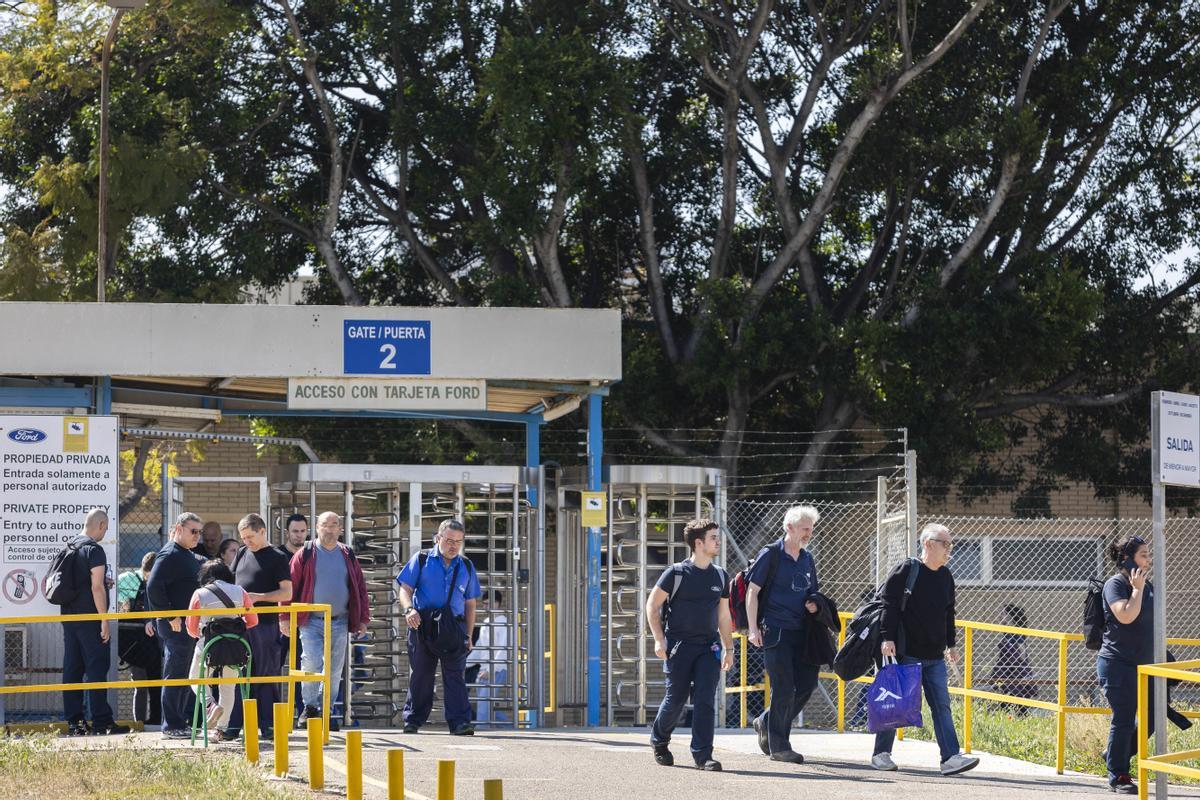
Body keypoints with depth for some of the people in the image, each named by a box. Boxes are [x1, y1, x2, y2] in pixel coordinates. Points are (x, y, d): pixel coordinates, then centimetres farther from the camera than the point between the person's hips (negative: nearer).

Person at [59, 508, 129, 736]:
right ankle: (101, 722, -5)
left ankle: (74, 722, 8)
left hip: (68, 616, 8)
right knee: (97, 668, -5)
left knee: (72, 668, 7)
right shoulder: (94, 550, -12)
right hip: (89, 618, -8)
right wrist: (104, 620, -15)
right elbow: (97, 588, -18)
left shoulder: (69, 548, 13)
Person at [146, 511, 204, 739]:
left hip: (189, 625, 10)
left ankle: (184, 721, 20)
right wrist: (170, 616, -21)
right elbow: (154, 586, -22)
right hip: (175, 626, -10)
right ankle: (172, 726, -4)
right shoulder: (170, 555, -13)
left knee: (185, 675, 14)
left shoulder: (189, 556, 19)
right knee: (175, 675, -7)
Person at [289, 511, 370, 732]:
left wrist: (363, 619, 7)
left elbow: (360, 587, 13)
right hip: (312, 621, -3)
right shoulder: (305, 555, 1)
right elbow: (291, 586, -1)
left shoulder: (348, 556, 11)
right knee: (311, 665, -14)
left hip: (339, 622, 3)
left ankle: (327, 710, 16)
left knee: (335, 670, 6)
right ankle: (310, 706, 3)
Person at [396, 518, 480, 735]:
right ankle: (413, 720, 14)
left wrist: (468, 635, 13)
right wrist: (409, 609, -19)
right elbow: (405, 589, 1)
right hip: (423, 626, -1)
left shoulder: (466, 567, 15)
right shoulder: (421, 560, 7)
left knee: (455, 675, -6)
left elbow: (470, 604, 18)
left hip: (454, 627, 1)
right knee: (420, 675, 5)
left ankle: (460, 722, -11)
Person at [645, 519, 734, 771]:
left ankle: (702, 755, -8)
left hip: (709, 647, 4)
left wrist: (728, 648, 15)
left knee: (706, 700, -8)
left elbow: (723, 615, 18)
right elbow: (653, 604, -1)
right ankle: (659, 740, 30)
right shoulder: (676, 573, -5)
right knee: (676, 699, 3)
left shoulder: (719, 576, 10)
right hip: (679, 645, -4)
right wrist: (659, 639, -10)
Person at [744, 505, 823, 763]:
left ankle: (766, 723, 23)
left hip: (801, 632, 7)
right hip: (775, 631, -7)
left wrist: (814, 604, 4)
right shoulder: (770, 554, -4)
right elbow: (752, 591, -5)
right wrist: (753, 628, -11)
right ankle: (778, 746, 1)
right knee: (784, 688, -8)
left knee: (806, 684, 3)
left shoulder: (807, 558, 15)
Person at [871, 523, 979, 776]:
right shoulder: (906, 571, -9)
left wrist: (951, 644, 22)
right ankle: (881, 754, 14)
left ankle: (951, 757, -9)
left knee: (942, 705, -3)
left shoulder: (945, 576, 13)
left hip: (935, 657, 6)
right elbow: (888, 605, -12)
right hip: (906, 654, -6)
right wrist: (887, 638, -18)